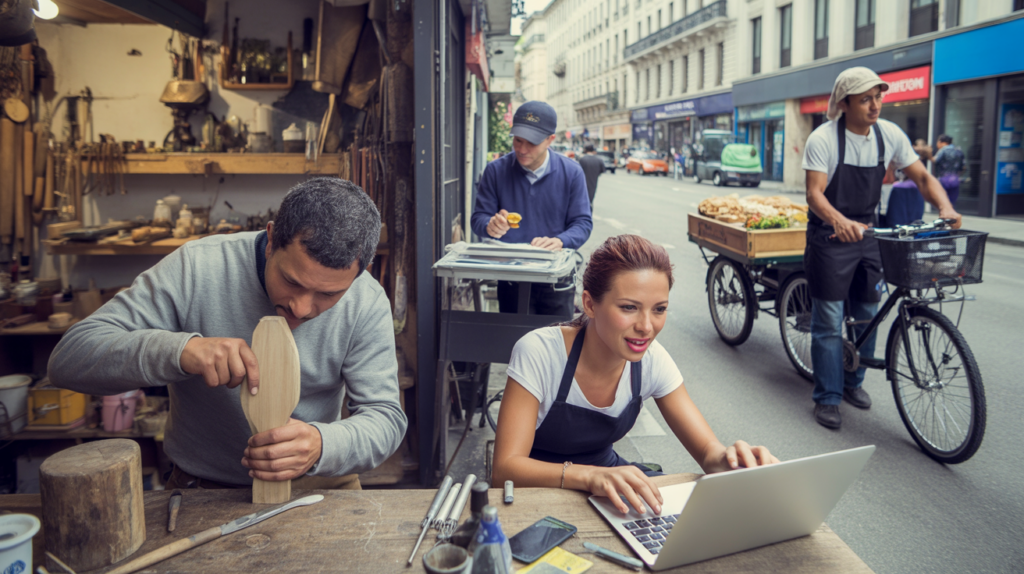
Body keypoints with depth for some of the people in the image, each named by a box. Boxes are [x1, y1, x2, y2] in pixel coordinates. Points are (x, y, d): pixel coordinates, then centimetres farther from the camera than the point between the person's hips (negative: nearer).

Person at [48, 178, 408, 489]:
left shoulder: (368, 304, -11)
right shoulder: (196, 269, -17)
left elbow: (386, 416, -10)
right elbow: (68, 358, -18)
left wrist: (322, 445, -33)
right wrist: (181, 350, -36)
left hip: (317, 483, 1)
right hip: (203, 485, -1)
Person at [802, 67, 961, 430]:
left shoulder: (890, 134, -1)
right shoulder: (823, 139, -16)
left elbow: (921, 176, 2)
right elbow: (814, 193, -24)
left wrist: (945, 207, -17)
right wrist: (840, 221, -43)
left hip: (867, 233, 5)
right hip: (830, 237, -5)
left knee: (867, 314, 12)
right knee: (829, 321, -2)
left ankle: (853, 381, 32)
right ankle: (827, 397, 10)